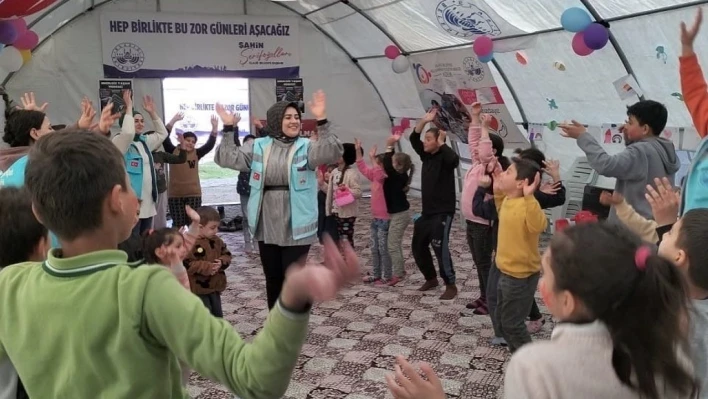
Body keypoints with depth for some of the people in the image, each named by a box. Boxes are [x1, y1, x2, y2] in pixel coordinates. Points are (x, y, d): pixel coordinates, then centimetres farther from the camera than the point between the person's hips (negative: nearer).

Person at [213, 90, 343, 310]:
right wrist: (228, 129, -9)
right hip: (266, 228, 4)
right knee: (273, 280, 16)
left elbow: (331, 153, -21)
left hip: (295, 228, -3)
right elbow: (227, 159, 2)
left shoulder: (306, 147, -3)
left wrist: (322, 121, -32)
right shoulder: (258, 147, 5)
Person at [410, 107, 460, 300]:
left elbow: (454, 159, -35)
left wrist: (442, 143, -21)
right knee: (418, 246, 15)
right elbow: (413, 139, 14)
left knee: (440, 247, -14)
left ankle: (451, 286, -1)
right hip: (427, 212, 9)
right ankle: (431, 279, 31)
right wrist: (424, 121, 3)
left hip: (442, 212, -9)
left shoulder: (444, 157, -12)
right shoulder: (426, 156, 10)